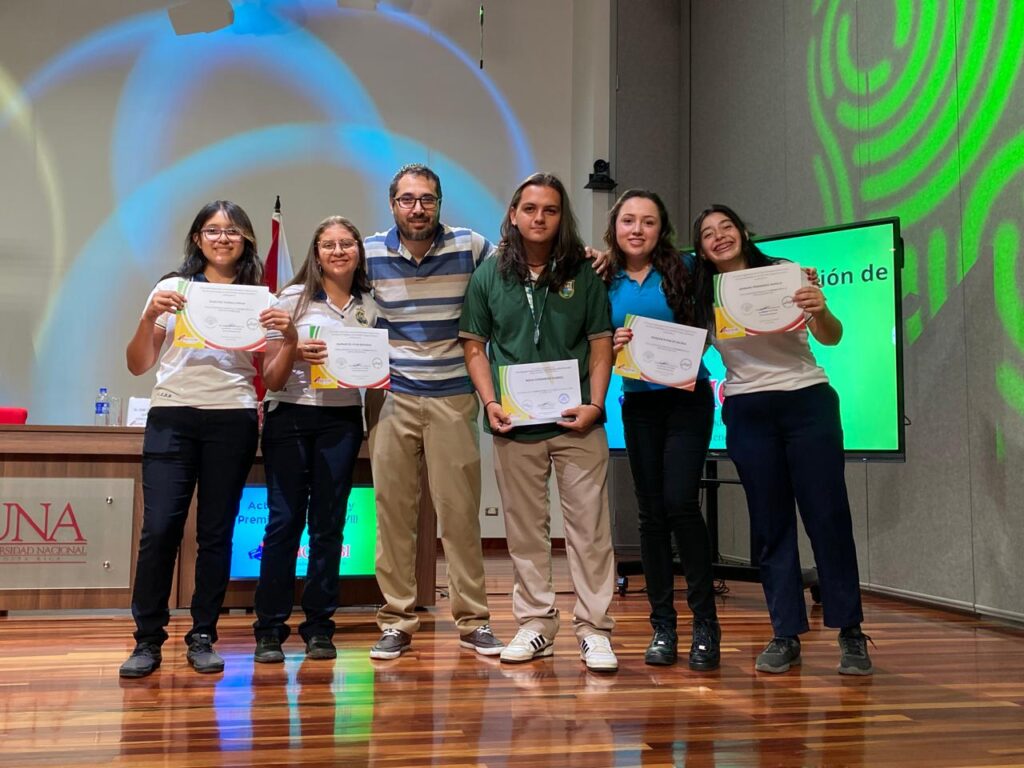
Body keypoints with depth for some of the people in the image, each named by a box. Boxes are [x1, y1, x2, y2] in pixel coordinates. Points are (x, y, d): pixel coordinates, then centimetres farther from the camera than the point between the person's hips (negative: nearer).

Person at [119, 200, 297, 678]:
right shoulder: (172, 289, 8)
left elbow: (272, 379, 6)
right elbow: (138, 366, 6)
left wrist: (289, 339, -10)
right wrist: (149, 317, -9)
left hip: (232, 421, 1)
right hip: (171, 418, -1)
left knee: (216, 531, 3)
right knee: (159, 527, -8)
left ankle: (202, 638, 14)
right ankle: (148, 640, 5)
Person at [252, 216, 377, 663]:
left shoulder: (370, 306, 11)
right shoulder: (294, 297, 4)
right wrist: (295, 353, -16)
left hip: (342, 420, 2)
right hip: (290, 414, -2)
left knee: (329, 522, 4)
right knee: (284, 519, -3)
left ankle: (319, 626, 13)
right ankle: (270, 628, 6)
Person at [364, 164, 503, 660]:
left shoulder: (472, 247, -2)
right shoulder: (370, 254, 2)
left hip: (454, 396, -1)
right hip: (391, 396, 1)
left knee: (460, 512, 1)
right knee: (393, 511, 3)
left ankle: (473, 620, 13)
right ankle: (397, 622, 14)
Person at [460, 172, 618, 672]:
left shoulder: (583, 274, 4)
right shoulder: (490, 275, 6)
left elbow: (601, 343, 4)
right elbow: (474, 345, 8)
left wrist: (595, 404, -8)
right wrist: (489, 401, -5)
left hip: (576, 422, -1)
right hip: (514, 424, 1)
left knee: (589, 525, 0)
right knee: (524, 527, 9)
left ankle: (594, 630, 9)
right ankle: (535, 623, 22)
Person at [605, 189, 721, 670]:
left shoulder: (680, 270, -1)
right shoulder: (606, 282, 6)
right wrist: (613, 346, -10)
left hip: (686, 399, -3)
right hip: (638, 404, 3)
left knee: (680, 503, -13)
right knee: (651, 513, 6)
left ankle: (705, 622, 0)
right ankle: (662, 626, 15)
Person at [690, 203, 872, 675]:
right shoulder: (703, 296, 4)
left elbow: (832, 338, -9)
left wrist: (820, 311, -31)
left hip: (808, 404, -2)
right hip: (747, 414, 2)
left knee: (828, 516, -3)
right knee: (770, 524, 4)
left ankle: (850, 633, 7)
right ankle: (786, 635, 11)